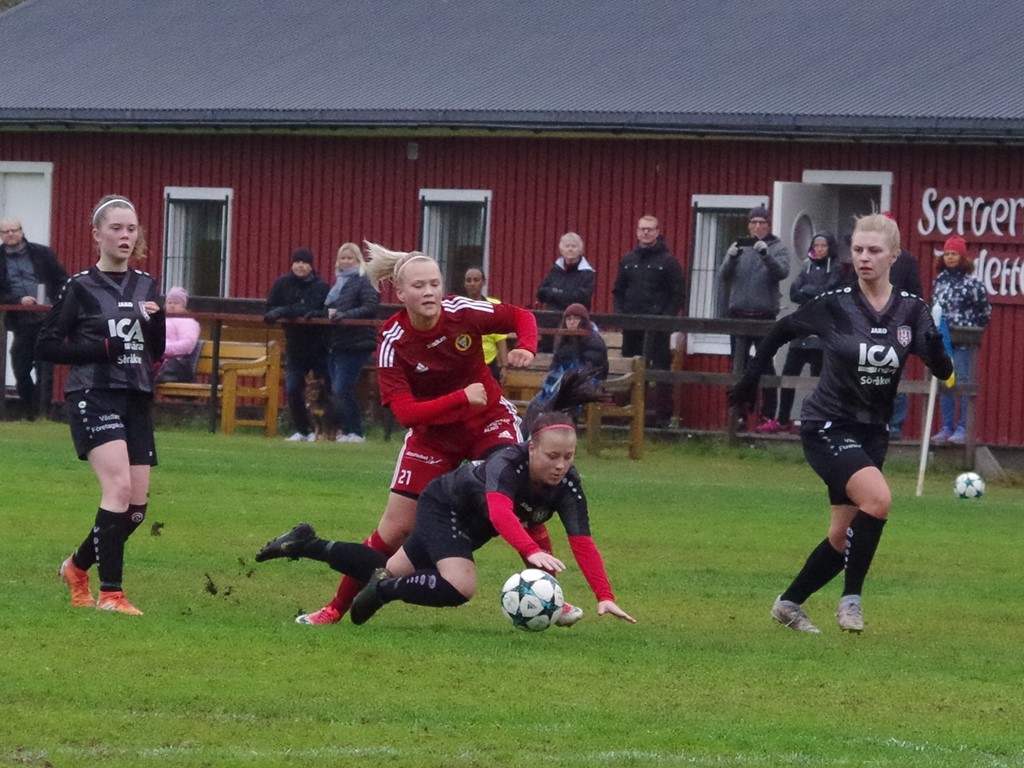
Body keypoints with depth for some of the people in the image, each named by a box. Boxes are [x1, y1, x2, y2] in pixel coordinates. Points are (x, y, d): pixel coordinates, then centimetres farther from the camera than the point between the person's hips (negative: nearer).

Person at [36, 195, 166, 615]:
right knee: (118, 486, -22)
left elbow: (156, 351, 13)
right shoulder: (80, 287, -3)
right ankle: (110, 593, -18)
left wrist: (155, 320, -7)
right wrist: (100, 348, -15)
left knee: (137, 504, 4)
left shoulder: (145, 286, 11)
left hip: (135, 399, 6)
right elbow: (46, 345, -4)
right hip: (94, 396, -6)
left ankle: (78, 566, 28)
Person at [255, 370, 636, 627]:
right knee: (459, 587, -31)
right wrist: (532, 551, -71)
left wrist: (605, 597, -37)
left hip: (469, 525, 7)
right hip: (443, 505, -7)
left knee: (391, 573, 19)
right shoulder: (508, 464, -37)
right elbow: (500, 513, -55)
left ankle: (308, 545, 34)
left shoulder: (567, 485, -21)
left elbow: (583, 543, -27)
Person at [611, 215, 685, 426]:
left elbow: (679, 295, -3)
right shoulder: (628, 260, 14)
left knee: (661, 370, -5)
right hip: (631, 327, 5)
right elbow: (618, 292, 17)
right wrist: (619, 314, 2)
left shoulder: (668, 261, 0)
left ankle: (662, 415, -3)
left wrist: (667, 317, -13)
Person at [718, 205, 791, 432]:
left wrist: (766, 254, -32)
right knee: (739, 366, 6)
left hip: (764, 315, -3)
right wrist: (731, 258, -20)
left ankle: (769, 416, -1)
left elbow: (782, 272, -16)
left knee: (765, 365, -2)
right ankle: (739, 414, 12)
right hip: (739, 314, 3)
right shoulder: (739, 247, 9)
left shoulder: (778, 248, 1)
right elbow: (723, 277, 0)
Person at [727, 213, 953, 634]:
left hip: (872, 433, 5)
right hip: (827, 427, -5)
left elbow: (943, 370, -12)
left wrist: (936, 348, -33)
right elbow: (780, 331, 5)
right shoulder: (834, 305, -11)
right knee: (877, 497, -27)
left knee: (843, 537, 9)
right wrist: (751, 378, 7)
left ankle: (789, 604, 29)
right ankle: (851, 598, -14)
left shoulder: (911, 311, -5)